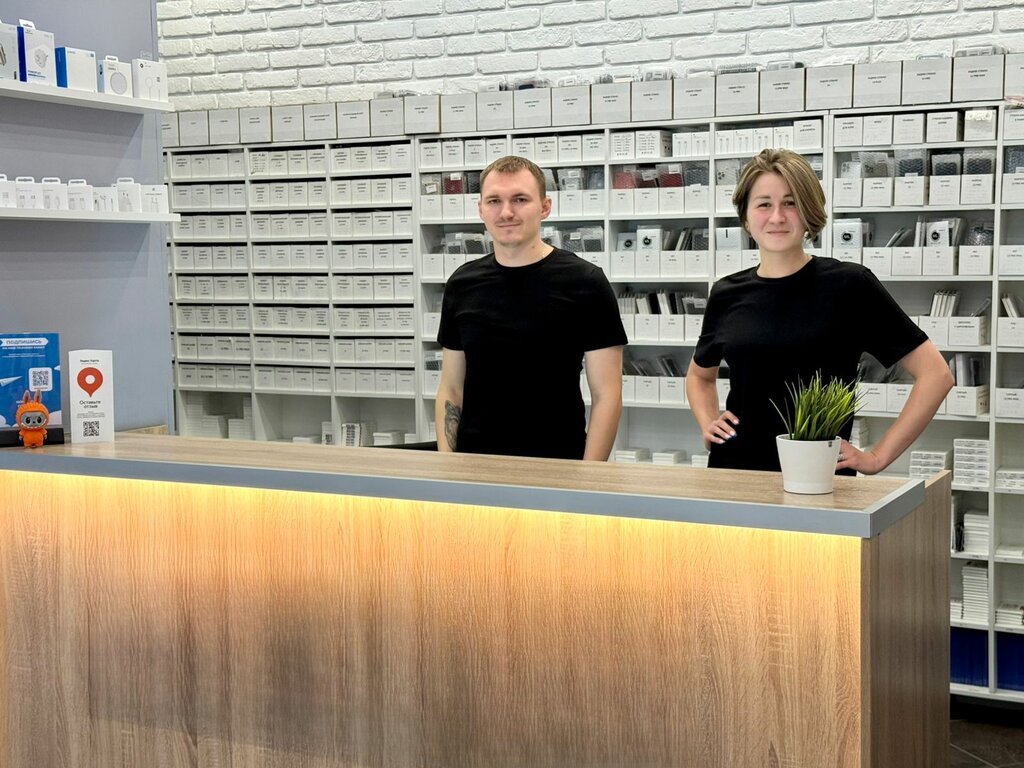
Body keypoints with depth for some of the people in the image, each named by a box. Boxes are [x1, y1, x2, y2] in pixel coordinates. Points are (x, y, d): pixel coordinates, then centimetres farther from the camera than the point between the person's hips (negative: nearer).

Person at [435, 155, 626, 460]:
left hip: (555, 468, -3)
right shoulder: (462, 284, 5)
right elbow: (451, 391, 9)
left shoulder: (584, 284, -6)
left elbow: (606, 395, -7)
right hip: (474, 466, 3)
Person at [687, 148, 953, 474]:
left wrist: (877, 456, -10)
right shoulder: (727, 294, 4)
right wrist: (707, 424, 5)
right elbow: (699, 374, 23)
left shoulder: (849, 285, -7)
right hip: (733, 469, 3)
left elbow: (935, 374, -7)